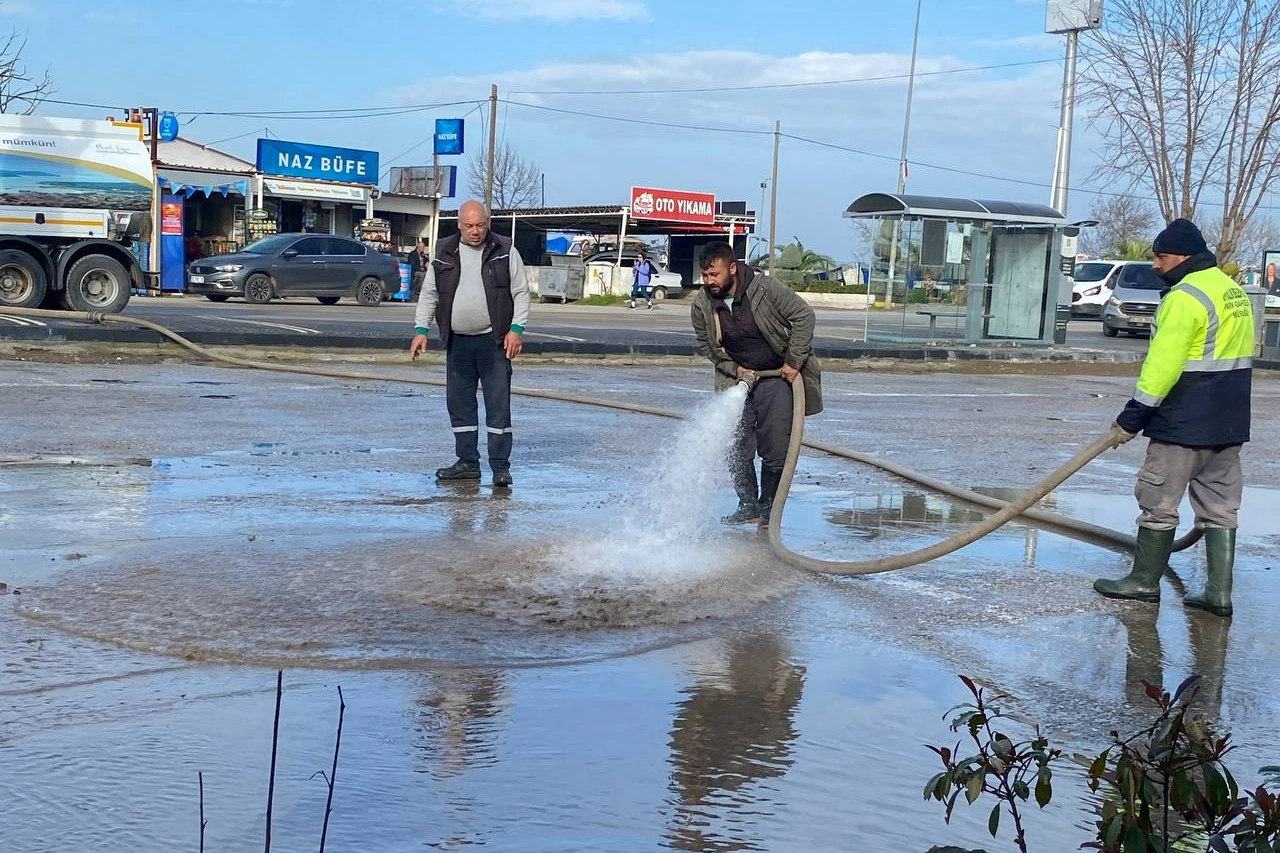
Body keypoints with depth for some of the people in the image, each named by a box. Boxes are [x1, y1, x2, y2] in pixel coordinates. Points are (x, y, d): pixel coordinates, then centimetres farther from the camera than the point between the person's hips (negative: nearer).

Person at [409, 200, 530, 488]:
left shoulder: (504, 251, 1)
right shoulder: (444, 253, 7)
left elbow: (521, 292, 2)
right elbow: (428, 294, 12)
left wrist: (517, 328, -8)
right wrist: (421, 329, 5)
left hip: (495, 341, -3)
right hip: (458, 342, 3)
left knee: (499, 404, -4)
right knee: (459, 404, 7)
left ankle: (500, 466, 1)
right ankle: (467, 463, 18)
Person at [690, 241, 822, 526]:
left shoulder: (765, 288, -20)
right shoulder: (702, 305, -8)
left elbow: (803, 316, -14)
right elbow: (705, 346, 6)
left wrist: (794, 362, -15)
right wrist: (734, 368, -7)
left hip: (776, 375, -3)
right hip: (737, 378, 4)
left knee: (776, 448, -4)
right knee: (736, 448, -1)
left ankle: (768, 509, 10)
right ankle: (748, 506, 13)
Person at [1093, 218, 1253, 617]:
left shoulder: (1186, 297, -16)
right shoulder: (1233, 291, 14)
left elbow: (1163, 364, -20)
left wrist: (1133, 415, -16)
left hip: (1184, 423, -9)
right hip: (1229, 423, 9)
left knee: (1159, 500, 3)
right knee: (1220, 505, 10)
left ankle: (1145, 581, 12)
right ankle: (1219, 592, 11)